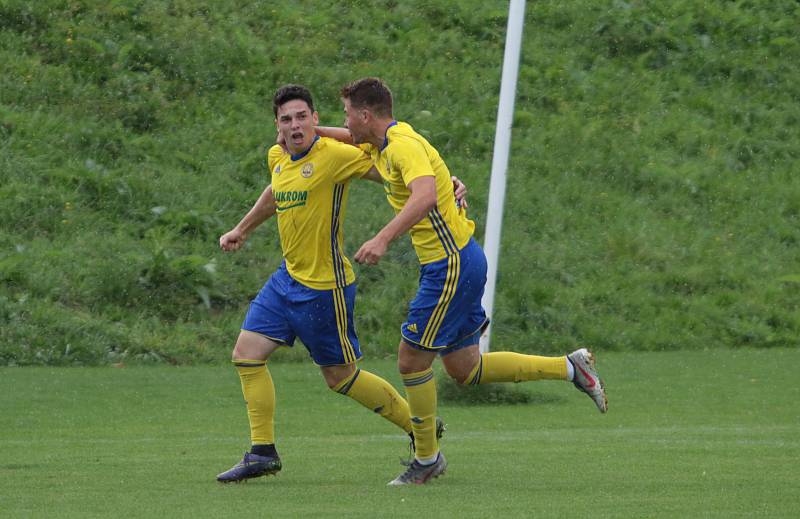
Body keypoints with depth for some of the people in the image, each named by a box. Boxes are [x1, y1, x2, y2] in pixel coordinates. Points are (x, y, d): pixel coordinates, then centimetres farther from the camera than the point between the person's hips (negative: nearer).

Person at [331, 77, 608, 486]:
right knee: (464, 368, 13)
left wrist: (382, 239, -46)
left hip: (453, 264, -10)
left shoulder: (403, 145, -19)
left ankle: (427, 459, 10)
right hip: (451, 263, 10)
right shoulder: (379, 146, 11)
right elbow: (350, 141, 34)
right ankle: (571, 367, 18)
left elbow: (425, 195, -38)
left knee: (411, 360, -3)